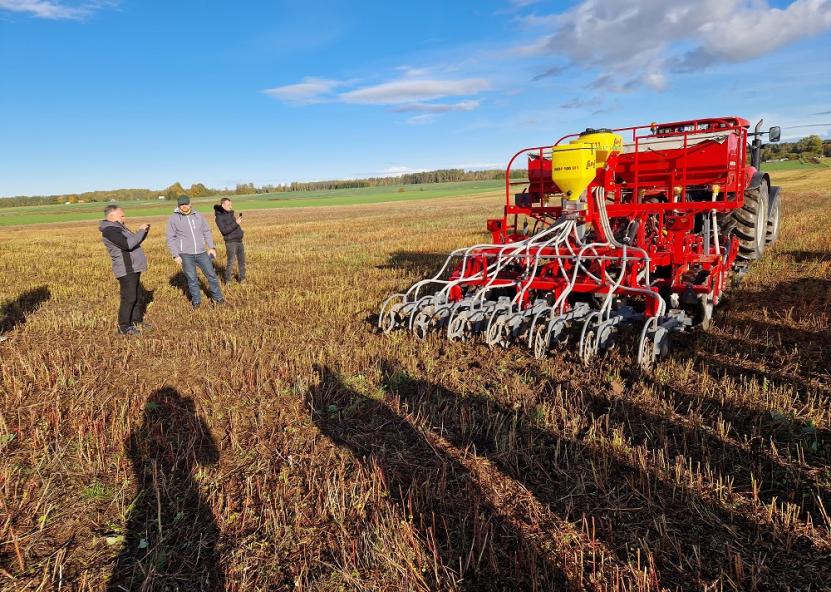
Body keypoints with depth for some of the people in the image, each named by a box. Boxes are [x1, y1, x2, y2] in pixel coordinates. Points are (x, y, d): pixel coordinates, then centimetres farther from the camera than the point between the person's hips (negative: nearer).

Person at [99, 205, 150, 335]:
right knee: (129, 298, -7)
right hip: (126, 270, -10)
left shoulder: (118, 227, 17)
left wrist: (144, 231, 5)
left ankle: (136, 321, 28)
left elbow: (134, 242, 21)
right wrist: (141, 231, -18)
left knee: (136, 296, 17)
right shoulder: (109, 230, -16)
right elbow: (128, 244, -28)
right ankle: (123, 327, 1)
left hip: (133, 268, 10)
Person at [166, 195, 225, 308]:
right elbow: (171, 238, 0)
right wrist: (175, 255, -7)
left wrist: (212, 247, 4)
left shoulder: (198, 215, 7)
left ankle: (217, 297, 19)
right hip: (186, 255, -3)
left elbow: (206, 232, 12)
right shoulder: (173, 219, -1)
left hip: (201, 252, 3)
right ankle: (196, 301, 17)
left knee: (211, 275, 4)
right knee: (192, 279, 2)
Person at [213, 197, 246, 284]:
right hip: (231, 242, -7)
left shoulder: (231, 213, 12)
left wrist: (238, 220, 6)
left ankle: (241, 278, 22)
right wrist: (236, 223, -22)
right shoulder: (219, 217, -10)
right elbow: (224, 230, -20)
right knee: (230, 262, -5)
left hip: (239, 241, 7)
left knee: (242, 261, 11)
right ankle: (227, 281, 6)